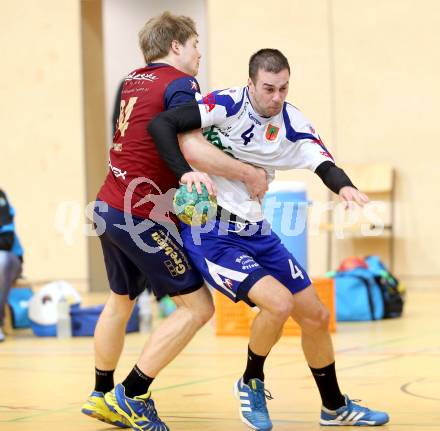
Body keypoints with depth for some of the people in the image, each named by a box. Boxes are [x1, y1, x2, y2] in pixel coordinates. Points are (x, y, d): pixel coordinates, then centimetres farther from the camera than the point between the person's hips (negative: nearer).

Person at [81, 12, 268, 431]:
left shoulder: (133, 81, 14)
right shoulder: (180, 83, -11)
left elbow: (145, 141, 11)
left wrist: (182, 172, -2)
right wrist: (250, 173, -16)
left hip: (110, 207, 9)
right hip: (142, 216, -9)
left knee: (120, 300, 25)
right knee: (197, 306, -3)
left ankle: (101, 396, 35)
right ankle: (131, 396, -3)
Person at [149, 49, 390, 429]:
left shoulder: (292, 123, -1)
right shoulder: (228, 105, -17)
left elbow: (324, 164, -12)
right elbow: (161, 124, -22)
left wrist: (345, 186, -34)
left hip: (256, 233, 7)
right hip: (212, 235, -7)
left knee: (316, 316, 10)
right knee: (279, 302, -24)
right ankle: (252, 383, 5)